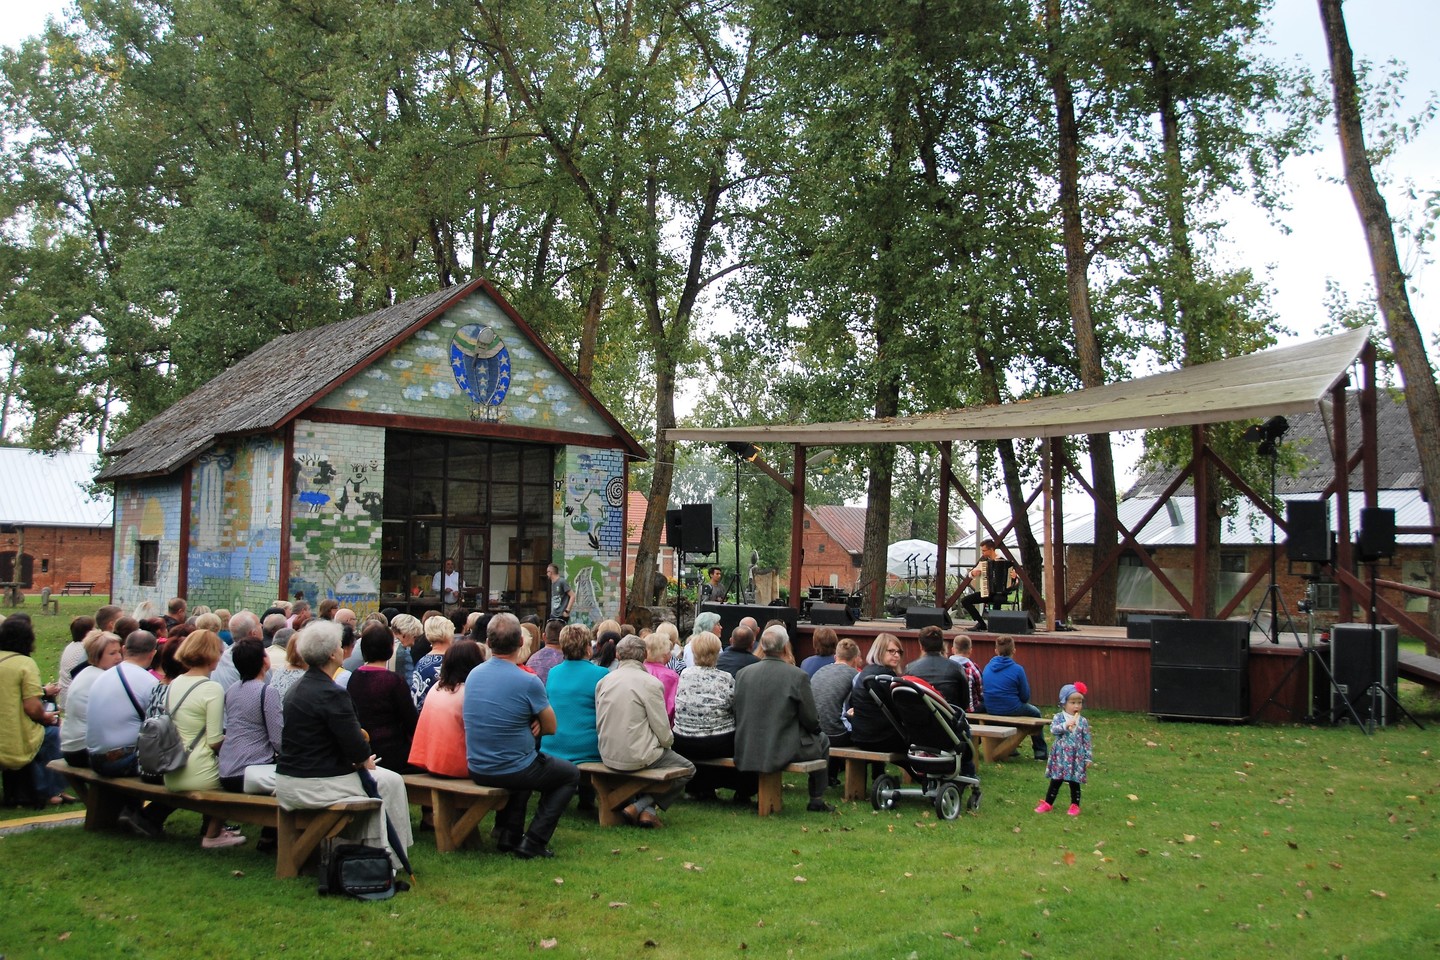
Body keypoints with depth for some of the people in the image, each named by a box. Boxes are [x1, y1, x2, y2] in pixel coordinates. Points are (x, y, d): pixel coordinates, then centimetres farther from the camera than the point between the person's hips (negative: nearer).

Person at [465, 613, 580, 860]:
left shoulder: (473, 674, -1)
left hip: (476, 770, 7)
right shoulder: (529, 682, -20)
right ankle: (533, 842, 8)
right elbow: (551, 728, -7)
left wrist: (529, 723, -2)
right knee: (571, 774, 19)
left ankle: (507, 833, 30)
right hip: (513, 771, -6)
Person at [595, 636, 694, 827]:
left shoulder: (603, 681, 2)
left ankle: (646, 810, 15)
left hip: (608, 757, 6)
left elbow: (599, 725, 8)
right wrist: (669, 742, 10)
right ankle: (641, 806, 2)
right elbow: (663, 731, -12)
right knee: (687, 770, 14)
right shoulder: (651, 683, -13)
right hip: (638, 757, -6)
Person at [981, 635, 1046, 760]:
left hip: (990, 709, 5)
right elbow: (1025, 697, -7)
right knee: (1035, 712, 25)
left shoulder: (987, 667, -1)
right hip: (1011, 709, -5)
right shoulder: (1017, 669, -15)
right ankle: (1040, 751, 28)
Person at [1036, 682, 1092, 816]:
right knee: (1055, 781, 6)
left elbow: (1087, 741, 3)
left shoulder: (1083, 721, 1)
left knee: (1074, 782, 7)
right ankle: (1048, 804, 17)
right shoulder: (1058, 718, -3)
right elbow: (1053, 729, -19)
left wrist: (1088, 758, 1)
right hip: (1060, 756, 0)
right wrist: (1065, 725, -33)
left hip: (1077, 757, 1)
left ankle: (1075, 805, 21)